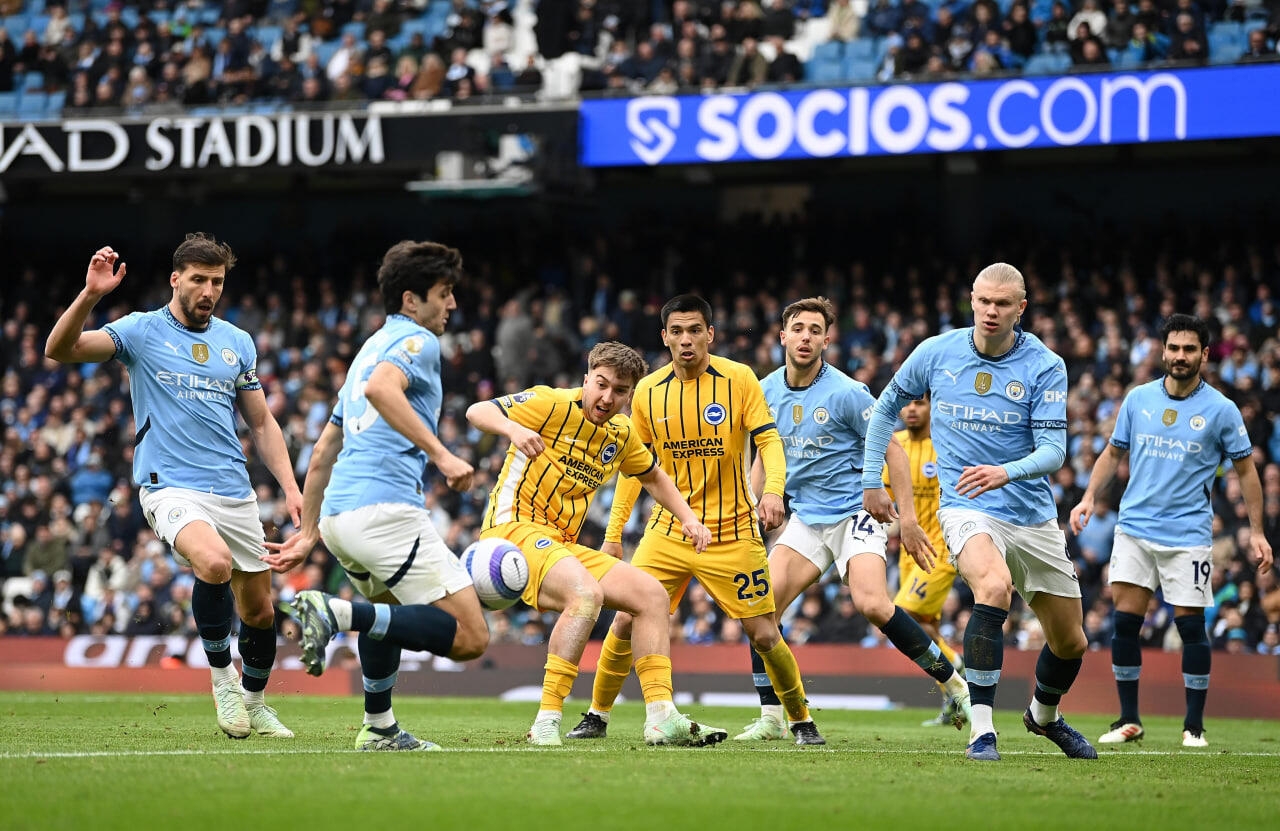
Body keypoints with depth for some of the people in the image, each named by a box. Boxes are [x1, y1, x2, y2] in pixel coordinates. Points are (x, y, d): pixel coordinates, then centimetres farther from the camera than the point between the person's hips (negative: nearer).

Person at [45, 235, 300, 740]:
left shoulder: (238, 342, 12)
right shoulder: (142, 331, 0)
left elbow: (261, 423, 18)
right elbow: (60, 350, -13)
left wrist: (290, 486, 7)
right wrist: (90, 295, -28)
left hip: (235, 491, 5)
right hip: (171, 487, -5)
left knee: (259, 610, 8)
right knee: (214, 563, -33)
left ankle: (253, 703, 34)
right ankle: (222, 678, -12)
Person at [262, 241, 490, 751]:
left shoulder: (372, 348, 29)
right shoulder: (416, 340, 1)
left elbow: (324, 450, 30)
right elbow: (379, 388, -23)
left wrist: (308, 533, 32)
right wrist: (440, 454, -25)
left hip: (338, 514, 10)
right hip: (386, 509, -10)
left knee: (389, 609, 37)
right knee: (470, 637, -15)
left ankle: (379, 728, 35)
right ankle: (337, 613, -23)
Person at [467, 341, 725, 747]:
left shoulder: (621, 433, 13)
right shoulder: (553, 405, -9)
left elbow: (652, 475, 31)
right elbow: (477, 411, -14)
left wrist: (687, 517, 17)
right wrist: (512, 428, -35)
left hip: (563, 545, 8)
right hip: (514, 528, -8)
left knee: (651, 594, 3)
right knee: (587, 593, -33)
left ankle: (661, 717, 1)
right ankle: (546, 723, -32)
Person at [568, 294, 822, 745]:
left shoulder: (739, 379, -7)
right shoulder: (648, 392, 1)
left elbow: (769, 440, -9)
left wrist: (773, 490, -29)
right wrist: (613, 533, 6)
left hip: (732, 532, -2)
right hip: (667, 531, 2)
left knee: (764, 635, -3)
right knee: (625, 623, -6)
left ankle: (801, 720, 17)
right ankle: (597, 716, 11)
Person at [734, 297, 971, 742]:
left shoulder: (846, 392, -14)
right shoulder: (767, 391, 3)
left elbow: (892, 448, -8)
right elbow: (764, 454, 18)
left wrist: (907, 517, -12)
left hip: (855, 513, -6)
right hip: (805, 518, 6)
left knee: (872, 603, -27)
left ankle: (955, 684, -12)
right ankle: (770, 719, -1)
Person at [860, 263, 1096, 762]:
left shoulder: (1045, 367, -8)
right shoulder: (936, 353, -3)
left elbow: (1053, 451, -15)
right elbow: (887, 405, 14)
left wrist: (1005, 472, -35)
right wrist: (871, 478, 12)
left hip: (1034, 516, 2)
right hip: (966, 510, -2)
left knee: (1070, 643, 10)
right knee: (994, 585, -35)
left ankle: (1044, 715, 44)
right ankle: (981, 730, -33)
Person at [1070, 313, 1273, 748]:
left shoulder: (1221, 410, -2)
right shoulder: (1138, 399, 5)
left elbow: (1246, 469, 5)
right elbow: (1113, 453, 16)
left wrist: (1256, 531, 0)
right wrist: (1090, 497, 2)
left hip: (1187, 534, -2)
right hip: (1135, 527, 2)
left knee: (1191, 626, -2)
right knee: (1124, 621, -3)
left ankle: (1194, 725, 9)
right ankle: (1129, 720, 9)